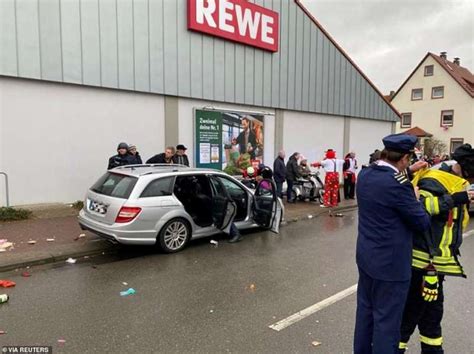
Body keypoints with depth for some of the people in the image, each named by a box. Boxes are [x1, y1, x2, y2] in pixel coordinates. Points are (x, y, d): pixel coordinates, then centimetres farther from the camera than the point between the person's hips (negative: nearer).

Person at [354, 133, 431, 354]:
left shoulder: (365, 175, 0)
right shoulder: (398, 184, -24)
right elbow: (422, 223, -15)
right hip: (390, 263, -8)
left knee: (365, 310, 21)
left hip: (366, 256, 8)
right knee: (387, 320, 7)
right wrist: (416, 198, 0)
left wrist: (407, 172, 18)